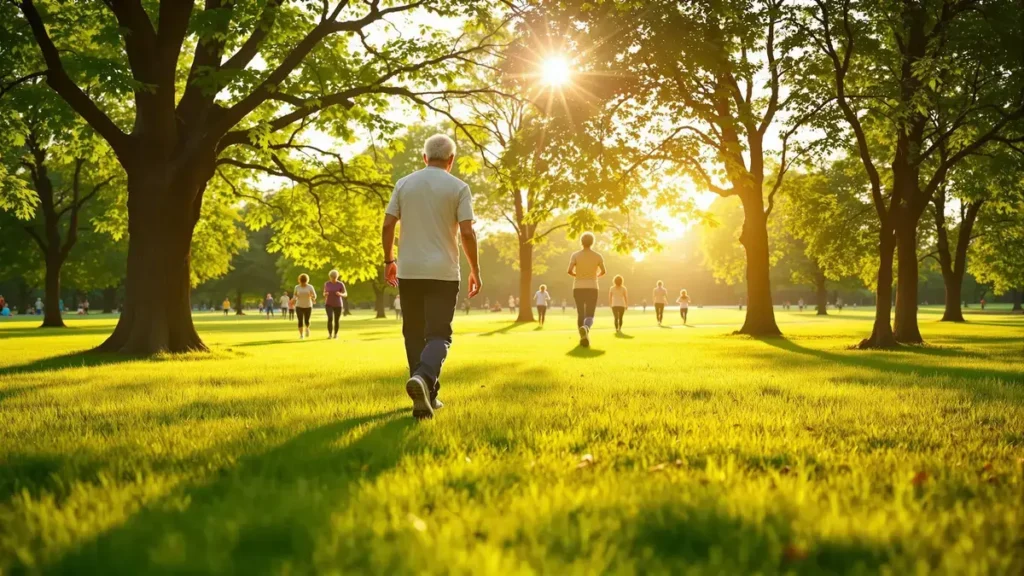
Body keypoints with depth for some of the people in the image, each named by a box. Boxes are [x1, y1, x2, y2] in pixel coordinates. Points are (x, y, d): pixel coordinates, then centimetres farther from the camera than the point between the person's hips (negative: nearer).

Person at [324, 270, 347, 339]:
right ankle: (330, 335, -11)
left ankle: (335, 334, 27)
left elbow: (345, 294, -6)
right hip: (329, 304, 1)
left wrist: (340, 294, -28)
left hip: (338, 305, -1)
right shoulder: (327, 284, -1)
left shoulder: (341, 284, -8)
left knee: (337, 320, 5)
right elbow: (324, 294, 8)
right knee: (330, 318, -18)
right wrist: (325, 294, -17)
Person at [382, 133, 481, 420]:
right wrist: (475, 271, 2)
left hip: (409, 272, 3)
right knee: (438, 334, -2)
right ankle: (423, 377, -30)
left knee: (414, 333, 12)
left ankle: (427, 396, 15)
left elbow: (387, 226, 3)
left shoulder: (404, 184, 6)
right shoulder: (458, 187, -2)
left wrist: (389, 261, 16)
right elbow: (467, 233, -8)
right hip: (443, 273, -3)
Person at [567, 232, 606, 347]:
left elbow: (569, 271, -11)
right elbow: (603, 271, 2)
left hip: (578, 288, 1)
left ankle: (583, 337, 12)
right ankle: (585, 328, -36)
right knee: (590, 315, -3)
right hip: (592, 288, -1)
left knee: (580, 314, 14)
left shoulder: (575, 255, -2)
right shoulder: (598, 256, 0)